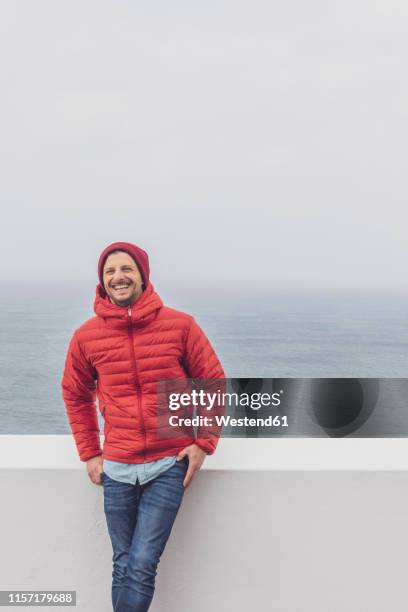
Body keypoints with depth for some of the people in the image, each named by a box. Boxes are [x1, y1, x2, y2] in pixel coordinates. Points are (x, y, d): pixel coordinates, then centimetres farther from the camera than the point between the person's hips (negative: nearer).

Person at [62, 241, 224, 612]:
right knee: (124, 567, 11)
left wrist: (204, 443, -3)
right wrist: (89, 454, 10)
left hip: (169, 465, -2)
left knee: (142, 566, -8)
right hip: (116, 469, 2)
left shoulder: (180, 326, -5)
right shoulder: (86, 336, 0)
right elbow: (75, 395, 15)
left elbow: (214, 384, 3)